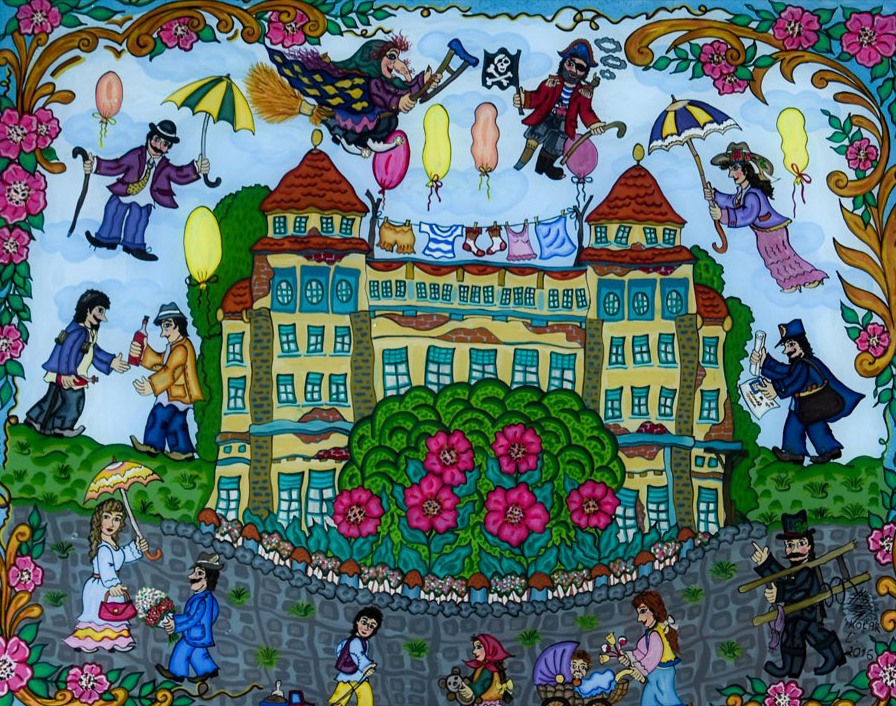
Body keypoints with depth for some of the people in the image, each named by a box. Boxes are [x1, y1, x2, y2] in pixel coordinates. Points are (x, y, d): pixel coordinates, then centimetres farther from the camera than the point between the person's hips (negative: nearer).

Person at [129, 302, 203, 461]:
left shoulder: (181, 348, -21)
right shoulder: (176, 346, 14)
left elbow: (169, 372, -29)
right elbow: (161, 362, 22)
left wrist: (152, 385, -32)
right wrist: (145, 350, 15)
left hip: (176, 393, -10)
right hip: (179, 393, 10)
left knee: (159, 416, 1)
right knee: (176, 422, 11)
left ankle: (153, 445, 12)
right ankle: (183, 450, 12)